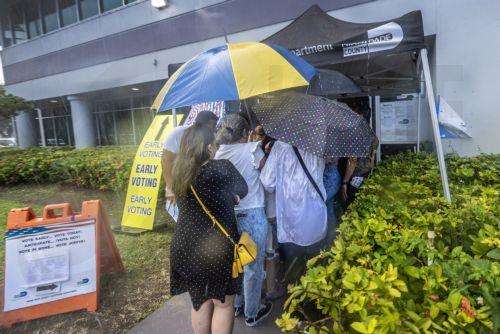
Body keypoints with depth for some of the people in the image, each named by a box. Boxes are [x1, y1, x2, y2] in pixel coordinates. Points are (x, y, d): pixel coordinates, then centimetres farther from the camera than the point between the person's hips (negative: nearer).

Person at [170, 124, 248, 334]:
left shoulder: (179, 173, -1)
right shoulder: (222, 168, -16)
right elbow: (243, 190, 2)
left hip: (185, 248, 5)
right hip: (217, 248, -5)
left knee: (199, 303, 24)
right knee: (223, 303, 18)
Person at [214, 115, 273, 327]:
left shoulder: (218, 154, 0)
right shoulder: (250, 149, -15)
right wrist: (259, 145, 5)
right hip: (251, 215, -6)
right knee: (253, 266, 12)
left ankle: (235, 305, 42)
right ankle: (252, 314, 29)